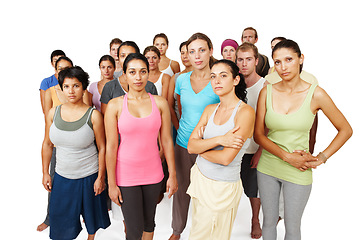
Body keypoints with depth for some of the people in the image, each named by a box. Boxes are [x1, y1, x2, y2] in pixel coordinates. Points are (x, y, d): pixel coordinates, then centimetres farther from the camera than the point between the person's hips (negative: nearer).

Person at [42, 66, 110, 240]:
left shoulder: (93, 115, -14)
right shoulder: (53, 113, -3)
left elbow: (102, 148, -9)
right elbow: (47, 144, 7)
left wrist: (100, 177, -9)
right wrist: (45, 173, 8)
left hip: (89, 176, -2)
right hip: (62, 176, 3)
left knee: (90, 213, 18)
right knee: (60, 217, 13)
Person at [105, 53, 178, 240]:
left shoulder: (160, 103, -2)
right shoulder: (115, 105, -8)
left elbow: (166, 140, 1)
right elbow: (111, 146, -7)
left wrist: (172, 175, 2)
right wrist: (111, 184, -5)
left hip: (152, 172, 2)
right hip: (126, 174, -2)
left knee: (149, 221, 19)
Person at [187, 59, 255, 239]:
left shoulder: (245, 112, -17)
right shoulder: (210, 110, 3)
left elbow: (226, 158, -23)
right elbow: (191, 146, -6)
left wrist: (201, 146, -7)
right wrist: (219, 139, -21)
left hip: (222, 187, -5)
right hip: (199, 177, 6)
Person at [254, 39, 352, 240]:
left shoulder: (316, 94, -10)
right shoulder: (267, 92, -5)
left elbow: (346, 130, 0)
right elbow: (258, 135, -5)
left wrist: (321, 158, -8)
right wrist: (287, 156, -15)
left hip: (298, 173, -1)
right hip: (268, 168, 2)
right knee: (269, 221, 18)